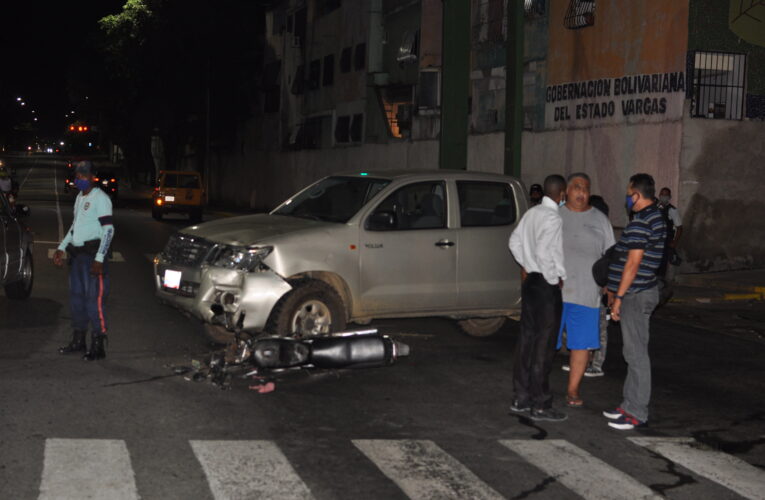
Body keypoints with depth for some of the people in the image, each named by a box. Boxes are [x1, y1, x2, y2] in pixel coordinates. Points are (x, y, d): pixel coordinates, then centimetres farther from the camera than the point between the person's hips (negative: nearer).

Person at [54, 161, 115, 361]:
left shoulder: (100, 198, -10)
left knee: (94, 299, -9)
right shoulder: (80, 197, 18)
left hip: (93, 255, -9)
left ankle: (98, 346, -6)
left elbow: (109, 229, -16)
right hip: (77, 254, 9)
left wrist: (99, 258, -21)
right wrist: (61, 248, 20)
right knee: (76, 297, 14)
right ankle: (78, 340, 26)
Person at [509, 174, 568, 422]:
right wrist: (555, 279, -14)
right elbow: (544, 252, -26)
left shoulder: (532, 213, 9)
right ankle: (540, 405, 2)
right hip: (546, 286, -9)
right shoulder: (553, 218, -17)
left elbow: (515, 241, 19)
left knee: (527, 339, 14)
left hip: (530, 280, 9)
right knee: (544, 344, -3)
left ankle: (521, 399, 22)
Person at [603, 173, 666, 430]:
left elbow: (633, 263, -22)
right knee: (634, 352, 16)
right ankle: (630, 404, 24)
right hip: (644, 291, 10)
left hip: (636, 295, -10)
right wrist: (615, 290, 24)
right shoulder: (657, 219, 15)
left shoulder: (640, 223, -18)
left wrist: (619, 297, -18)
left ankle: (637, 413, -1)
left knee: (636, 354, -6)